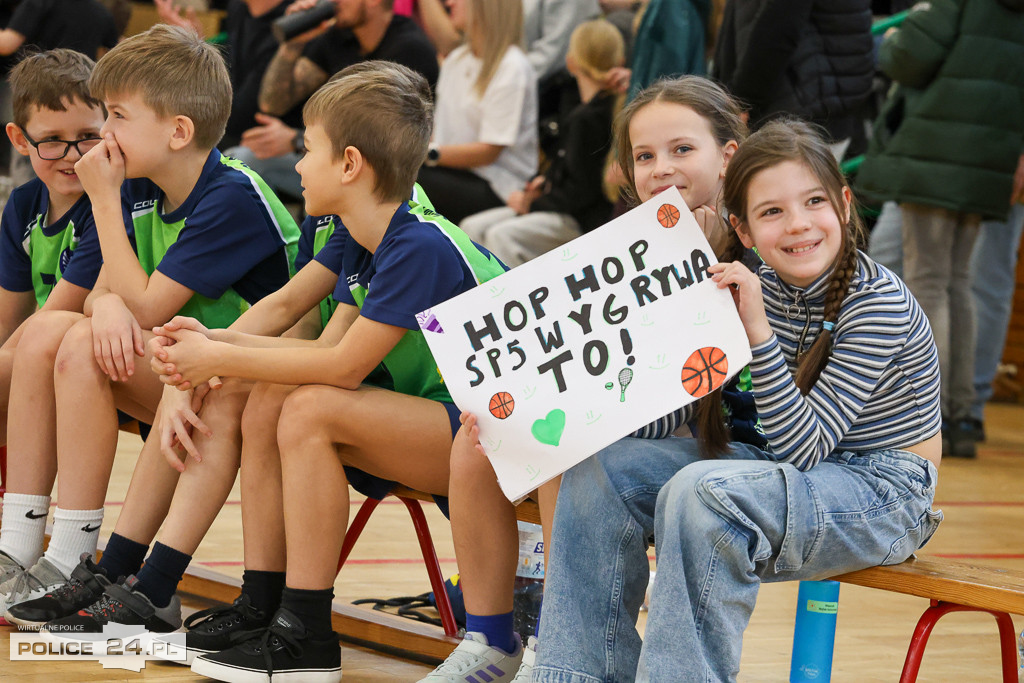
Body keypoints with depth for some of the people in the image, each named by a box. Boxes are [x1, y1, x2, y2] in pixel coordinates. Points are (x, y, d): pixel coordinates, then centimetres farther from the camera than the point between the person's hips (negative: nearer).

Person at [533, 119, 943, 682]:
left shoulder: (880, 305, -20)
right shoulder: (762, 286, 0)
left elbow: (803, 448, -23)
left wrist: (758, 330, -31)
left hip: (878, 493, -8)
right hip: (782, 467, 8)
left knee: (702, 492, -33)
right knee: (602, 471, -6)